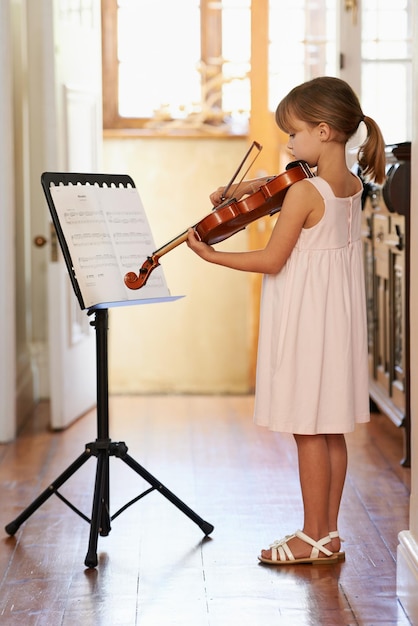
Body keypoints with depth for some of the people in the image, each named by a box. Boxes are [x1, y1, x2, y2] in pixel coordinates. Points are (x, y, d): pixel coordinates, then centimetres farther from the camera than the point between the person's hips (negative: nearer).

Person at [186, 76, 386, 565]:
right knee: (331, 429, 13)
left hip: (304, 318, -8)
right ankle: (329, 533, 21)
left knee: (308, 430, 0)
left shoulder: (302, 193, -20)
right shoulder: (353, 186, 6)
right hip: (338, 318, 8)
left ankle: (314, 538, 8)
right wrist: (245, 188, 8)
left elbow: (271, 261, -16)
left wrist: (210, 255, -8)